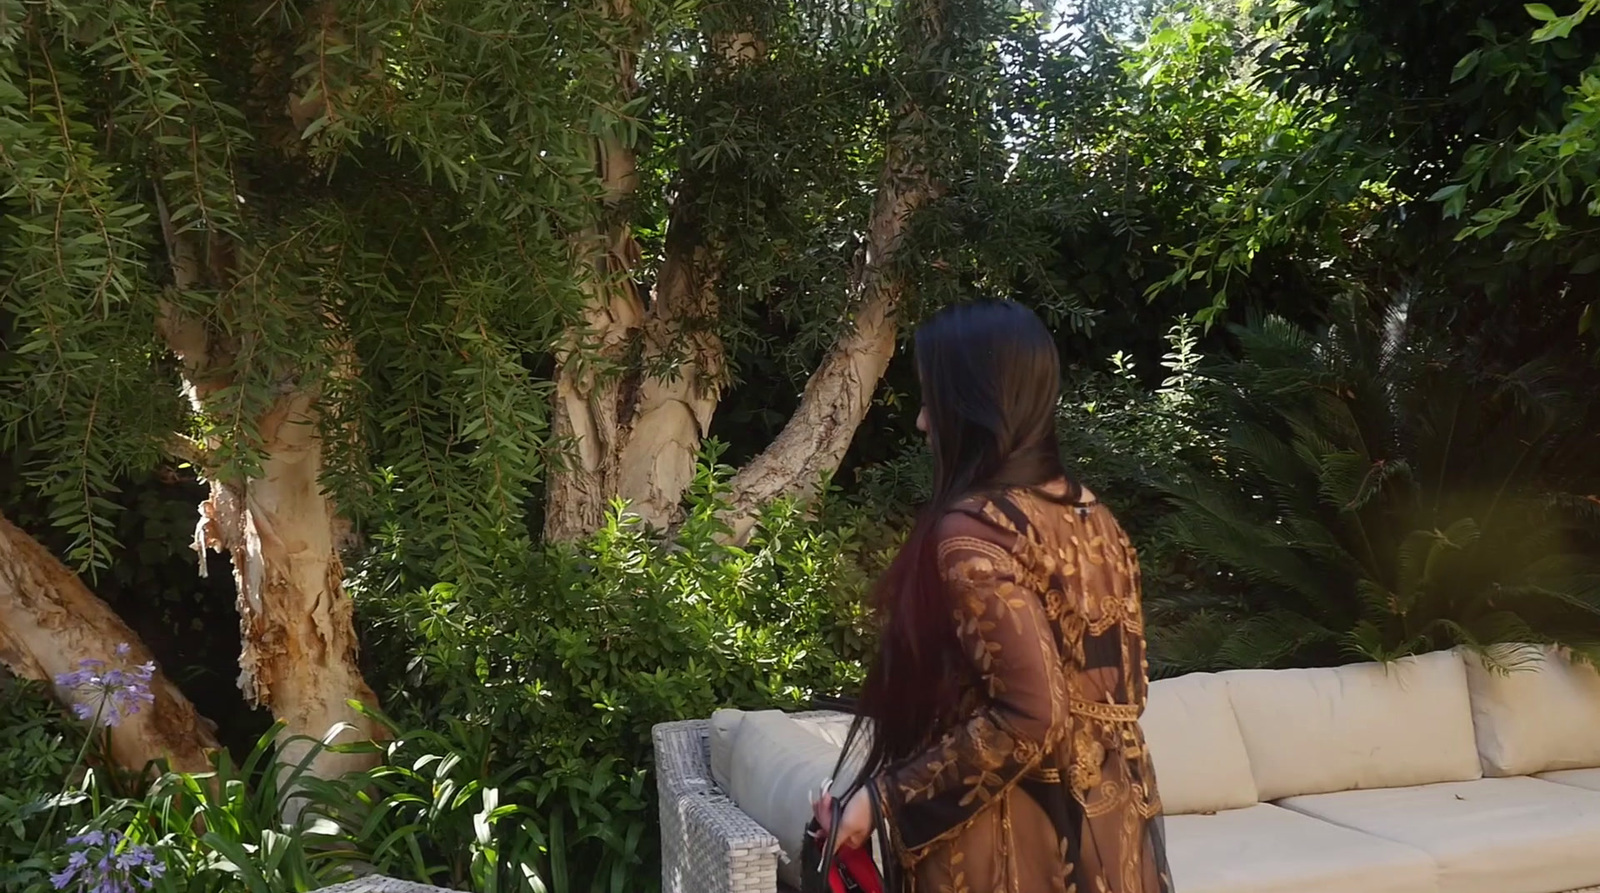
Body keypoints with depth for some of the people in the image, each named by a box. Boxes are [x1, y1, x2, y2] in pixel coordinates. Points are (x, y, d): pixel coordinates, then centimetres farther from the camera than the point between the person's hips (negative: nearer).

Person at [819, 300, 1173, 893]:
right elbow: (1127, 687, 10)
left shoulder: (971, 531, -19)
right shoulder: (1090, 514, 4)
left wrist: (886, 797, -16)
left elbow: (1029, 715, -25)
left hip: (1013, 844, -7)